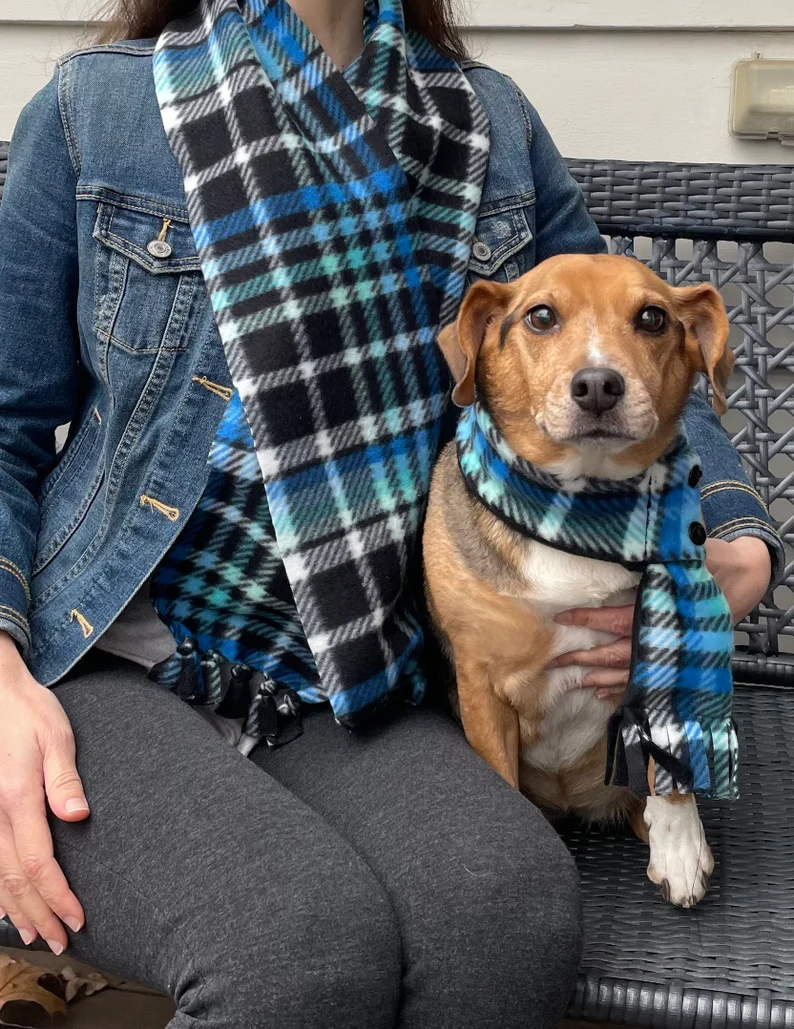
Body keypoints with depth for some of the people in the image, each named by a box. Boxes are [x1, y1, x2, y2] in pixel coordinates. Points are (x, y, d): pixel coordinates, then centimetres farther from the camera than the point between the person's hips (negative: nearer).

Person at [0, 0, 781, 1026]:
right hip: (104, 662, -2)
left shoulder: (491, 123, 10)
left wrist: (740, 549, 0)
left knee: (515, 904, -30)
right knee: (306, 943, -33)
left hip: (340, 692, 3)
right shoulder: (95, 106, 2)